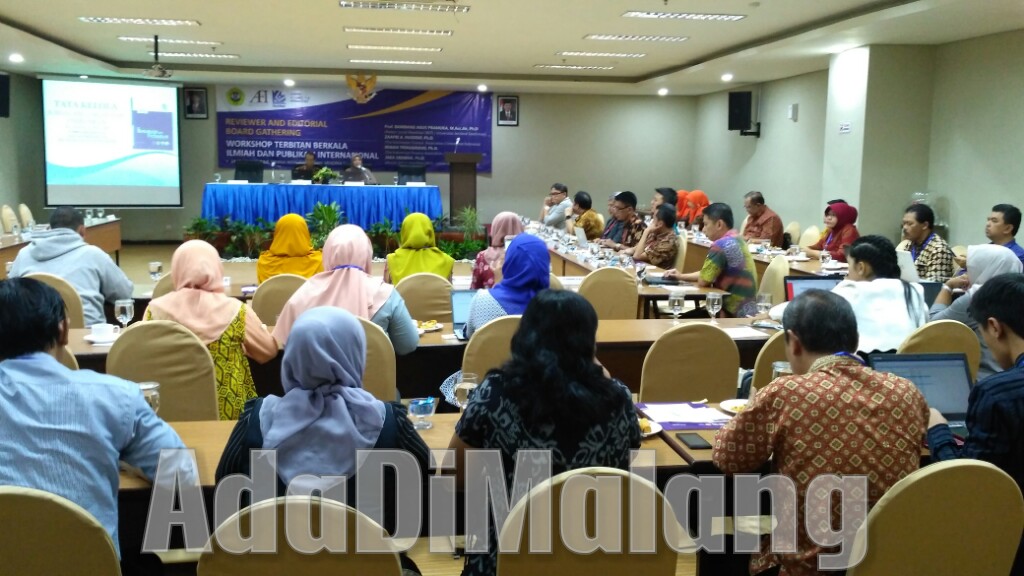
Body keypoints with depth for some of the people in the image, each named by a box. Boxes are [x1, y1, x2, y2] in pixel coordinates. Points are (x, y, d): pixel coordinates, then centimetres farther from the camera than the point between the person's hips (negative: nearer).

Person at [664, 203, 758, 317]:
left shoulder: (721, 245, -20)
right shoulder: (736, 240, 11)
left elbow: (702, 282, -14)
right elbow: (708, 273, 19)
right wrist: (682, 276, 12)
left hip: (735, 313, -9)